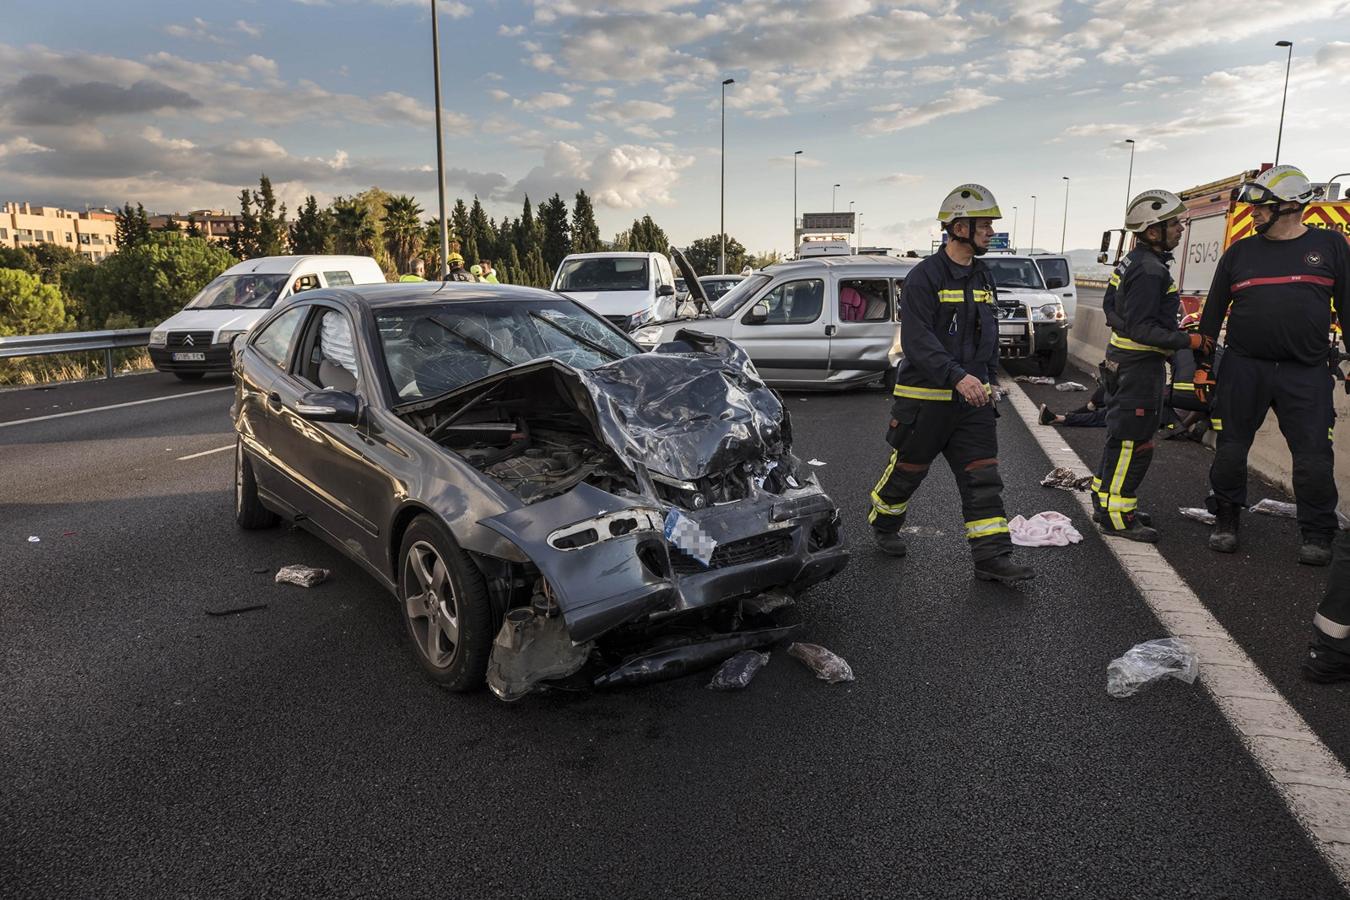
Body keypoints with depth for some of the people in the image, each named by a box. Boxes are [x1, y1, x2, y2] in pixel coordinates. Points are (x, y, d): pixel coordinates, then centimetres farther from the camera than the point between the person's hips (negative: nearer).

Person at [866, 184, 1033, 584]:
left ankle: (992, 557, 4)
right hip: (925, 397, -6)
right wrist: (957, 376, -32)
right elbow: (918, 341, -23)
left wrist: (987, 379, 18)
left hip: (971, 399, 6)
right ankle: (882, 524, 34)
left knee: (983, 476, 1)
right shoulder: (924, 277, -14)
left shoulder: (983, 278, 11)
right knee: (907, 469, 9)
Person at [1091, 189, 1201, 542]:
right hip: (1141, 364, -11)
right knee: (1132, 440, -5)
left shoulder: (1132, 262, 12)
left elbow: (1111, 307, 20)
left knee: (1122, 436, 17)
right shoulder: (1150, 271, -20)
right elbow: (1140, 328, -24)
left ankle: (1106, 501, 27)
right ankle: (1117, 517, 0)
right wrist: (1186, 340, -21)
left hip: (1123, 356, 11)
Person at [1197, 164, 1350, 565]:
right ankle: (1225, 520, 22)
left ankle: (1317, 535, 14)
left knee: (1313, 456, 0)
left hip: (1305, 374, -1)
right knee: (1230, 449, 6)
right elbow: (1213, 310, 11)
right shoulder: (1239, 252, 7)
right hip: (1243, 369, 1)